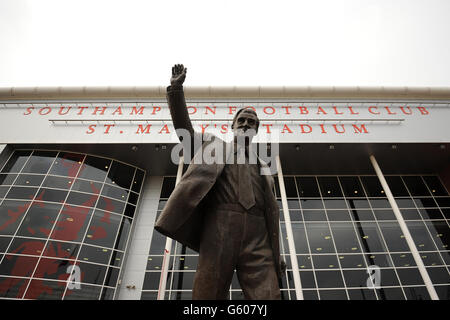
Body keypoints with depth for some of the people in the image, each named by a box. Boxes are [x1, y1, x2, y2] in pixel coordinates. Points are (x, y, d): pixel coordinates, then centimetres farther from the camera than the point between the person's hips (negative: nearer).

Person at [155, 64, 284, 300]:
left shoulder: (262, 167, 26)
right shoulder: (213, 145, 24)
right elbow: (183, 128, 14)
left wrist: (276, 256, 15)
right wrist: (176, 90, 3)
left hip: (257, 237, 2)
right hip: (219, 229, -2)